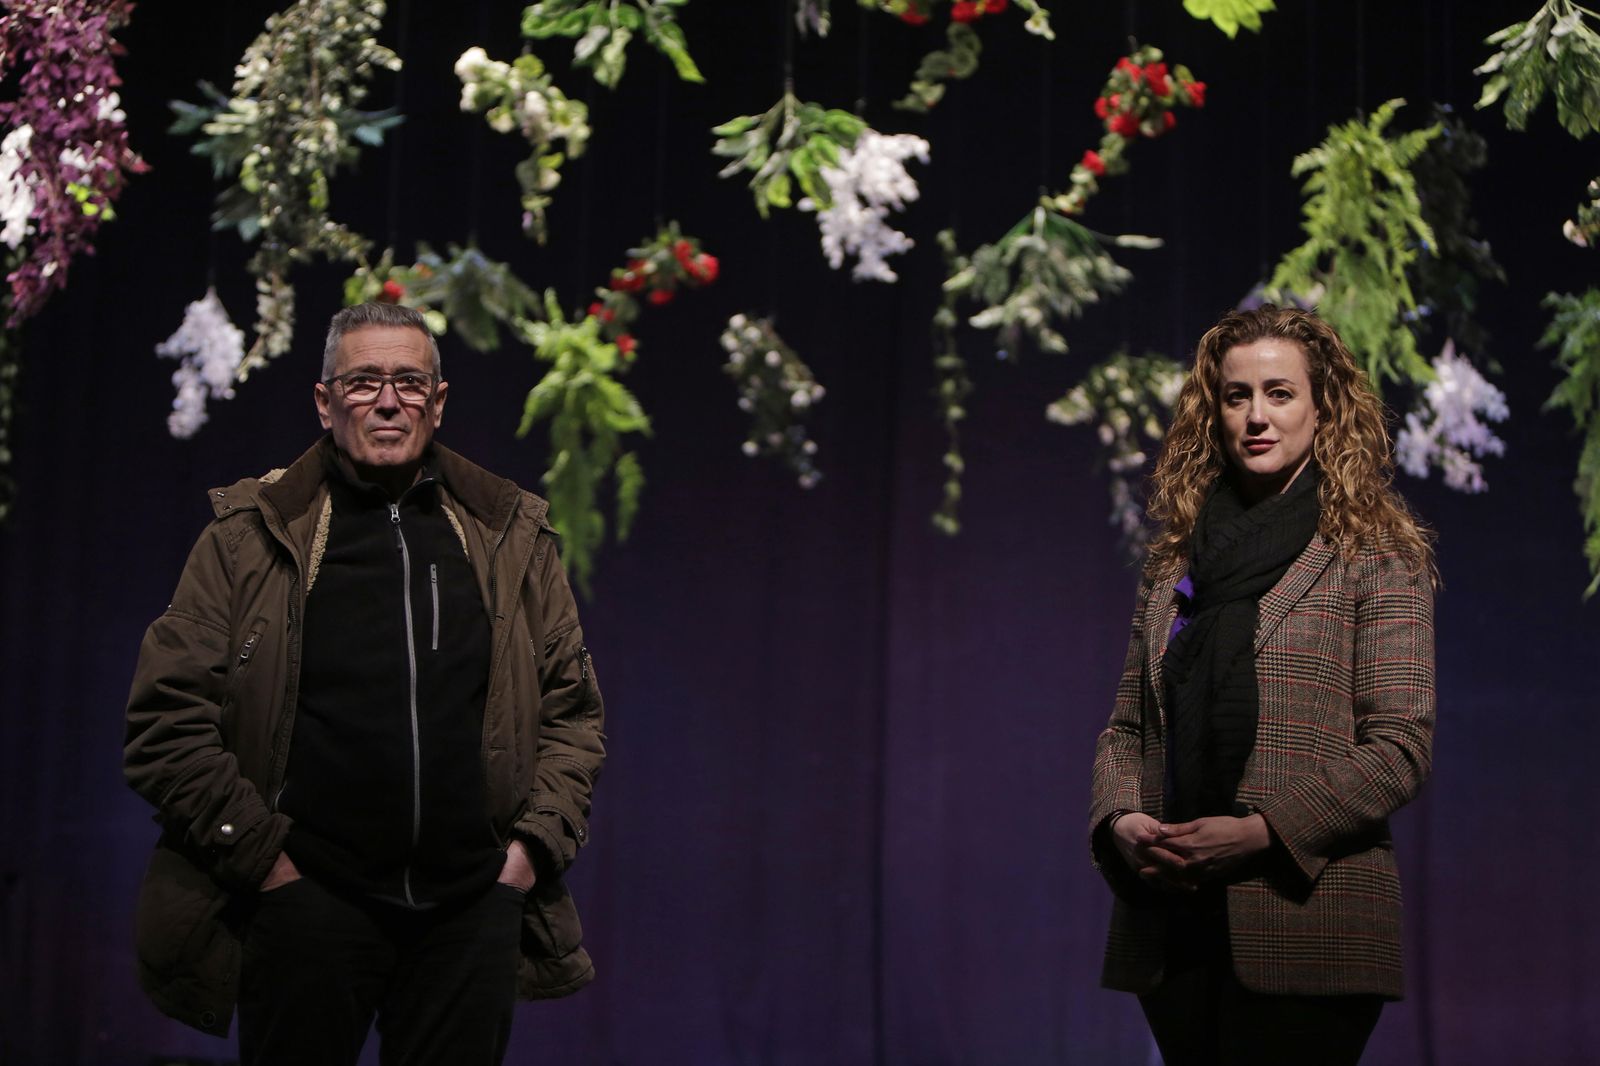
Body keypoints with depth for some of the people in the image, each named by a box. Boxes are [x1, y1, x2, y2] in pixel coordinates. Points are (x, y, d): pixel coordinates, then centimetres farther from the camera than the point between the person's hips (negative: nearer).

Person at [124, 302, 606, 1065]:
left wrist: (535, 844, 2)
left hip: (472, 911, 2)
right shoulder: (251, 536, 2)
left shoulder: (509, 536, 9)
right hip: (307, 902, -2)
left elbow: (571, 709, 14)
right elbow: (167, 719, -2)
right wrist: (261, 855, -8)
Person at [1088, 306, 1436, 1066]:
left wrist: (1261, 832, -17)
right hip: (1172, 929, 5)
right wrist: (1120, 819, -5)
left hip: (1306, 928, -4)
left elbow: (1400, 744, -7)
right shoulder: (1175, 560, 16)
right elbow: (1125, 726, 16)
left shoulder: (1378, 557, 1)